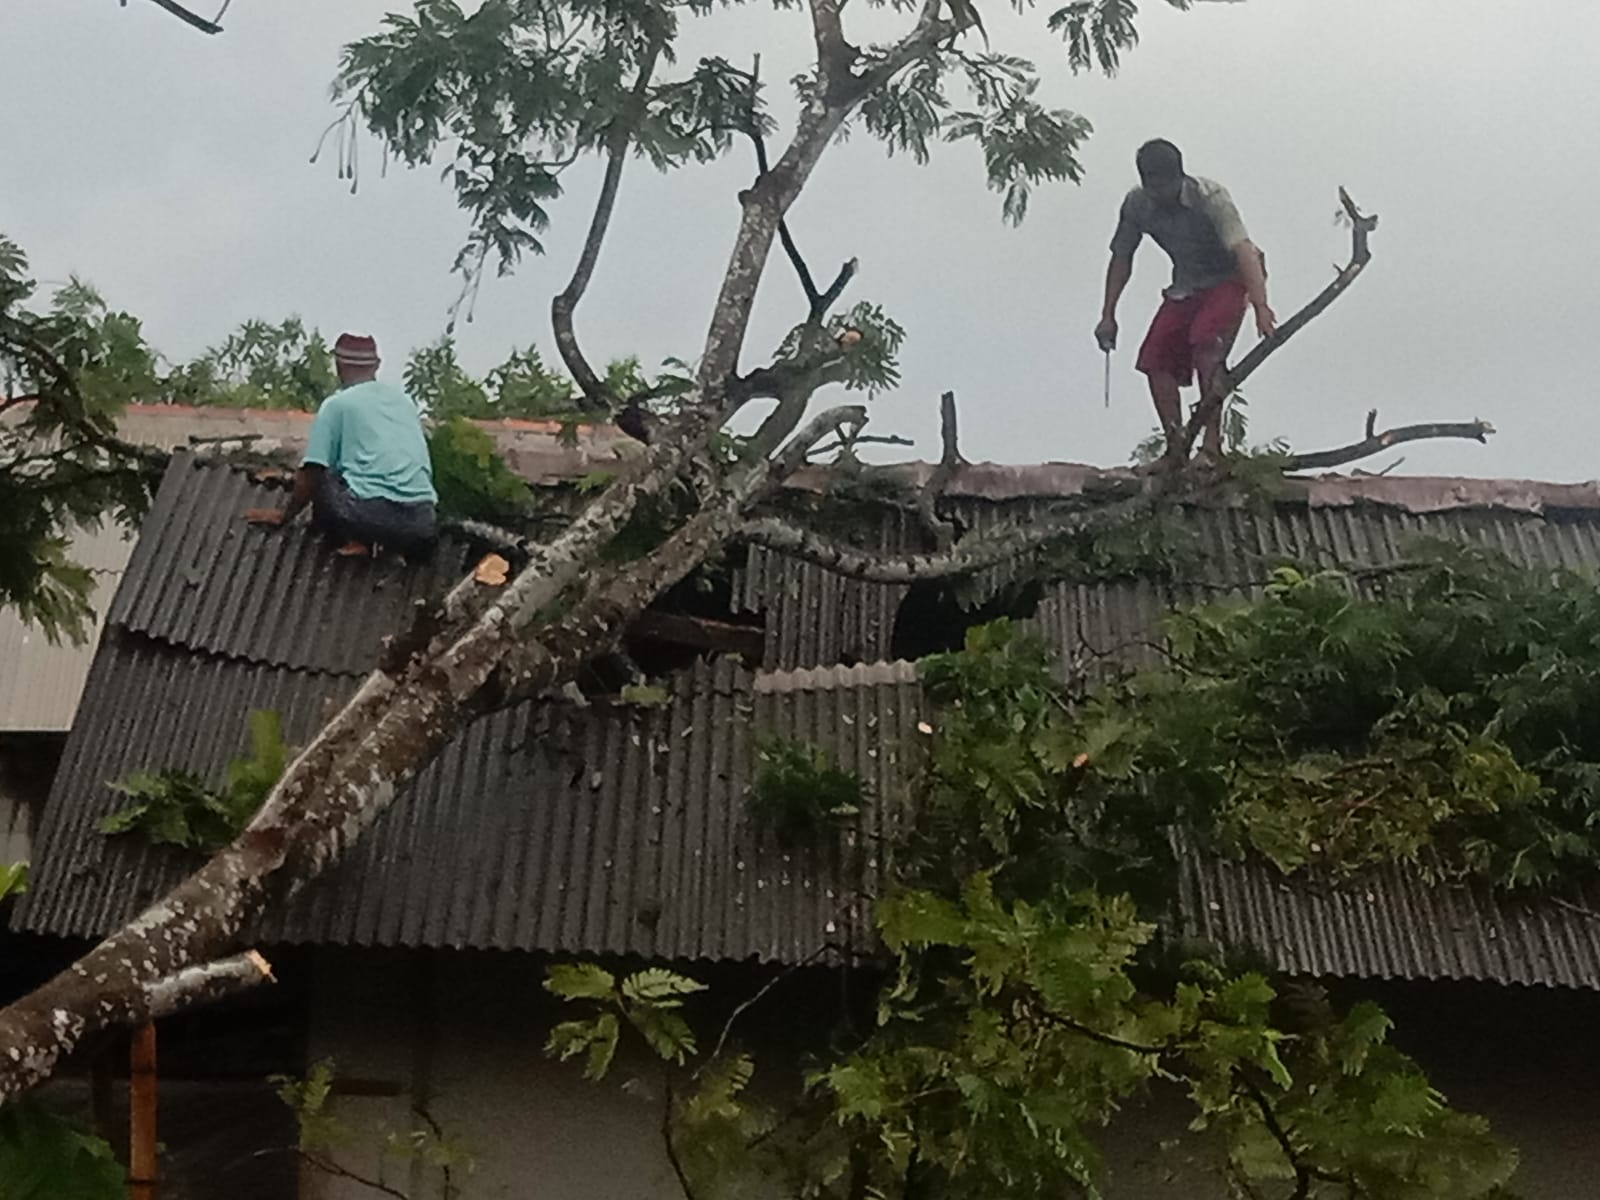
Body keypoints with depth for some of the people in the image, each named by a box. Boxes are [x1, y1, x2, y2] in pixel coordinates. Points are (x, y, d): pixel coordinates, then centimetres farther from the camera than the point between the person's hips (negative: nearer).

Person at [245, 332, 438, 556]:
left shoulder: (337, 404, 9)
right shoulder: (405, 401, 23)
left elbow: (312, 472, 6)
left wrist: (285, 515, 23)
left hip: (372, 513, -4)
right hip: (422, 524, 4)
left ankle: (355, 540, 1)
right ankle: (399, 546, 5)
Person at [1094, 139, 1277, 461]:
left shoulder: (1210, 198, -28)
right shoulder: (1137, 204, -12)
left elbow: (1244, 250, -39)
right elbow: (1121, 258, 3)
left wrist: (1261, 306, -53)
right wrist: (1108, 315, -1)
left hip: (1229, 280, -6)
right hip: (1186, 286, 6)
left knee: (1206, 344, -29)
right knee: (1155, 359, -8)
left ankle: (1212, 443, -27)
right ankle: (1175, 448, 1)